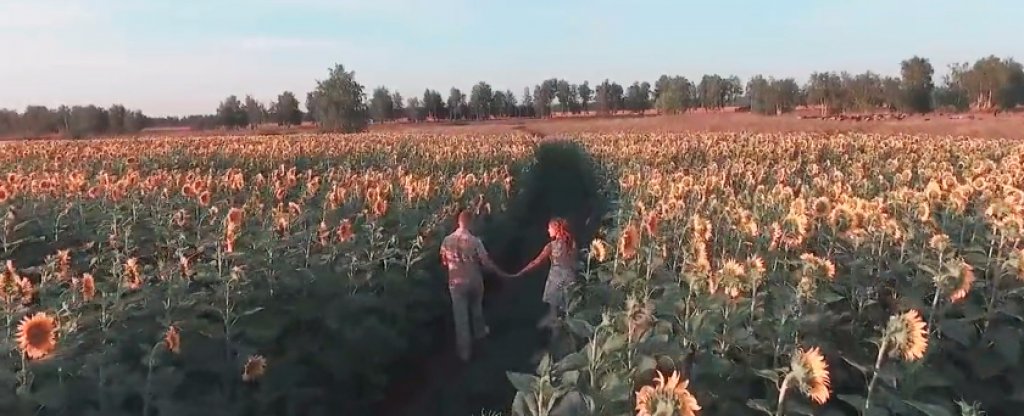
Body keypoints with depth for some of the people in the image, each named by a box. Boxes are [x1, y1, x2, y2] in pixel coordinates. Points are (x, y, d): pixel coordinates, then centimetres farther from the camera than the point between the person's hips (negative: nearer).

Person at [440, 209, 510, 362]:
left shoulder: (447, 240, -12)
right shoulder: (475, 241, -21)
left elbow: (444, 261, 1)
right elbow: (486, 262, -16)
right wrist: (501, 273, -2)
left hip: (456, 282, 1)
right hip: (473, 280, -1)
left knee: (460, 316, 7)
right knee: (476, 308, 27)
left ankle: (464, 350, 12)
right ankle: (479, 331, 50)